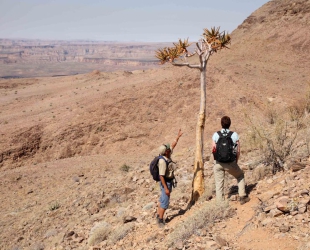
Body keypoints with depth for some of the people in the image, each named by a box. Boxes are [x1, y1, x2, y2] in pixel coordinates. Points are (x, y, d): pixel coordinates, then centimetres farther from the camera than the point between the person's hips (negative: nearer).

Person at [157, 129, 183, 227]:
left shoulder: (167, 155, -3)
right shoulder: (163, 161, -28)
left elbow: (173, 146, 13)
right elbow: (161, 176, -26)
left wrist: (178, 137, 12)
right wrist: (166, 188, -26)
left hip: (169, 181, 10)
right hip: (166, 183, -10)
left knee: (162, 199, 19)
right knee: (165, 202, -4)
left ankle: (158, 216, 32)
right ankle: (160, 220, 5)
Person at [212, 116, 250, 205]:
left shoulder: (216, 135, -3)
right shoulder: (234, 135, -3)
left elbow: (213, 150, -5)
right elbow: (238, 151, -1)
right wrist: (236, 162, 13)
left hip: (218, 163, 0)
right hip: (231, 163, 0)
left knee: (219, 184, 8)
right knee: (240, 176, 25)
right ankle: (242, 196, 20)